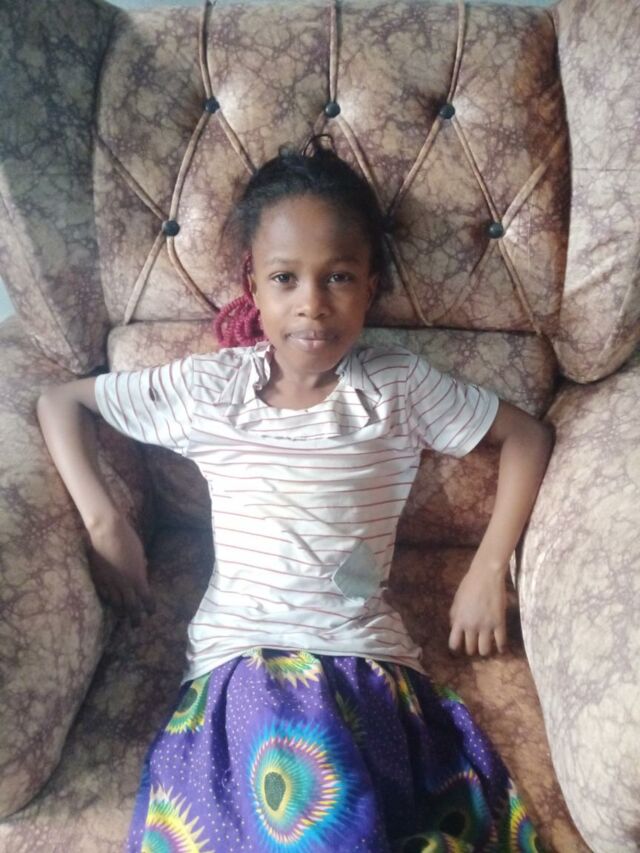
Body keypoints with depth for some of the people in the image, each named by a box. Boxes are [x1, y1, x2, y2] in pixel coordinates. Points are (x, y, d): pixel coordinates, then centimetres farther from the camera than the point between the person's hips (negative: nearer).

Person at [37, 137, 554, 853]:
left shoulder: (399, 386, 3)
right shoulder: (207, 388, 3)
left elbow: (526, 435, 12)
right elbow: (59, 401, 13)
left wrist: (488, 571, 4)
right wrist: (103, 524, 1)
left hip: (367, 658, 1)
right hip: (238, 657, 0)